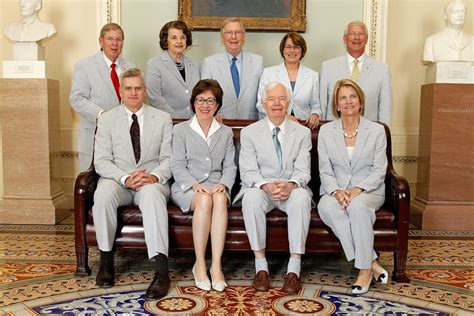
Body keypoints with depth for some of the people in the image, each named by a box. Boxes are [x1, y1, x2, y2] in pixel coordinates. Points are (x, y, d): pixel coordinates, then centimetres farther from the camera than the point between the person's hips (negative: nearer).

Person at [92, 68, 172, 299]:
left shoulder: (163, 119, 9)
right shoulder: (106, 120, 8)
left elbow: (168, 158, 5)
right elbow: (101, 161, -1)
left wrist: (154, 176, -17)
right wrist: (126, 178, -19)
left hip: (151, 181, -1)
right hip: (117, 179, 1)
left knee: (153, 193, -37)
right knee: (103, 193, -34)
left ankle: (161, 269, -41)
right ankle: (106, 260, -17)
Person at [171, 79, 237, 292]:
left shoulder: (226, 133, 20)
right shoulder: (181, 130, 12)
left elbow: (230, 166, 11)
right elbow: (177, 166, 1)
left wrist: (223, 184, -11)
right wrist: (195, 185, -16)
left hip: (217, 187, 2)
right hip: (187, 187, -2)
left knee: (220, 198, -34)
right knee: (204, 199, -35)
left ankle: (216, 265, -34)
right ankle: (200, 264, -26)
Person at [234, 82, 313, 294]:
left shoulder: (302, 133, 8)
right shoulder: (249, 132, 5)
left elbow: (303, 171, -1)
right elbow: (248, 172, -4)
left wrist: (290, 185, -25)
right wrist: (266, 186, -26)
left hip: (291, 189, 1)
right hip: (260, 188, 0)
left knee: (302, 197, -34)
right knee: (251, 196, -34)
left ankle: (294, 268, -27)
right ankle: (260, 264, -24)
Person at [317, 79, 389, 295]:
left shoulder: (376, 130, 5)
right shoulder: (326, 131, 8)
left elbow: (379, 170, 0)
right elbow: (325, 171, 3)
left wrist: (358, 190, -18)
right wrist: (337, 191, -16)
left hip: (369, 190, -1)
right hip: (335, 190, 1)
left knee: (358, 205, -37)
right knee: (326, 207, -34)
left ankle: (364, 269, -23)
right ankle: (372, 262, -28)